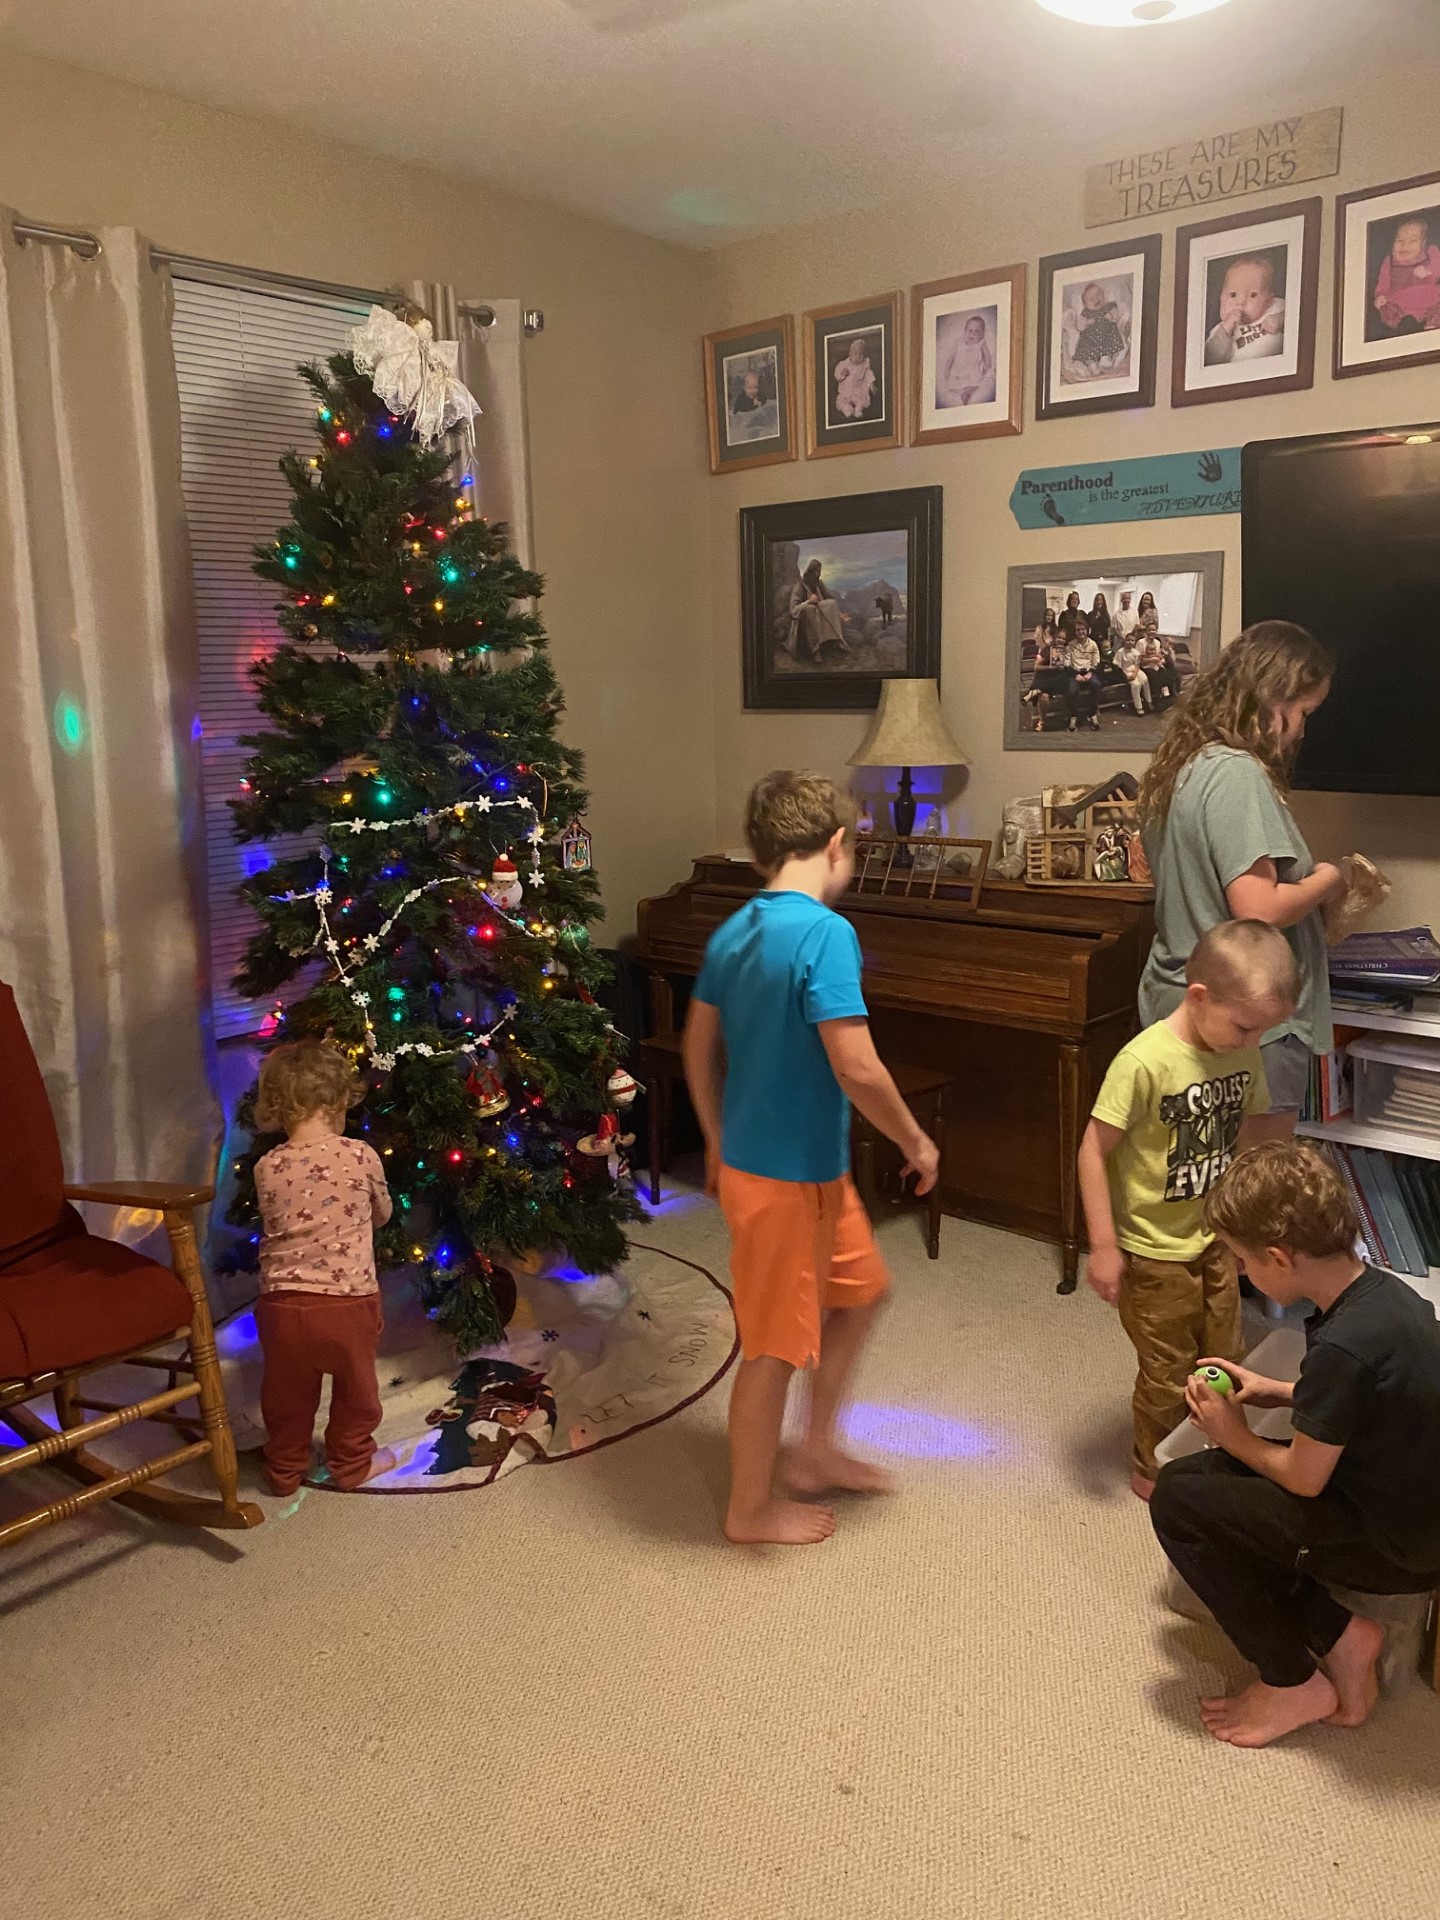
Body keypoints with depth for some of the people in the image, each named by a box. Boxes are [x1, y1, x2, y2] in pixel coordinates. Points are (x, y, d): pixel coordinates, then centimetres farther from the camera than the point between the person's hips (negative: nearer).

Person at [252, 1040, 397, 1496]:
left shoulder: (266, 1168, -5)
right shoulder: (362, 1157, -8)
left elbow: (273, 1224, 10)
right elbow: (382, 1214, 9)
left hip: (283, 1304, 2)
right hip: (349, 1301, -1)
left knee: (287, 1394, 21)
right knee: (354, 1388, 21)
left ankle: (285, 1469, 37)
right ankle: (352, 1462, 36)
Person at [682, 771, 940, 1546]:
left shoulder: (732, 933, 4)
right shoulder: (825, 932, -22)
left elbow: (699, 1048, 13)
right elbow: (856, 1068, -26)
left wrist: (717, 1142, 23)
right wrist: (916, 1142, -10)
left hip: (748, 1156, 9)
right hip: (789, 1176, -9)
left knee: (859, 1290, 24)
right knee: (776, 1345, 8)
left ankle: (815, 1453, 37)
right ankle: (751, 1509, 27)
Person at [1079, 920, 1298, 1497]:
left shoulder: (1242, 1051, -6)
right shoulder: (1144, 1062, -27)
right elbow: (1094, 1151, -21)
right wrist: (1103, 1247, -18)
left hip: (1215, 1243, 6)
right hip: (1155, 1253, -6)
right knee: (1168, 1375, 11)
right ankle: (1152, 1470, 35)